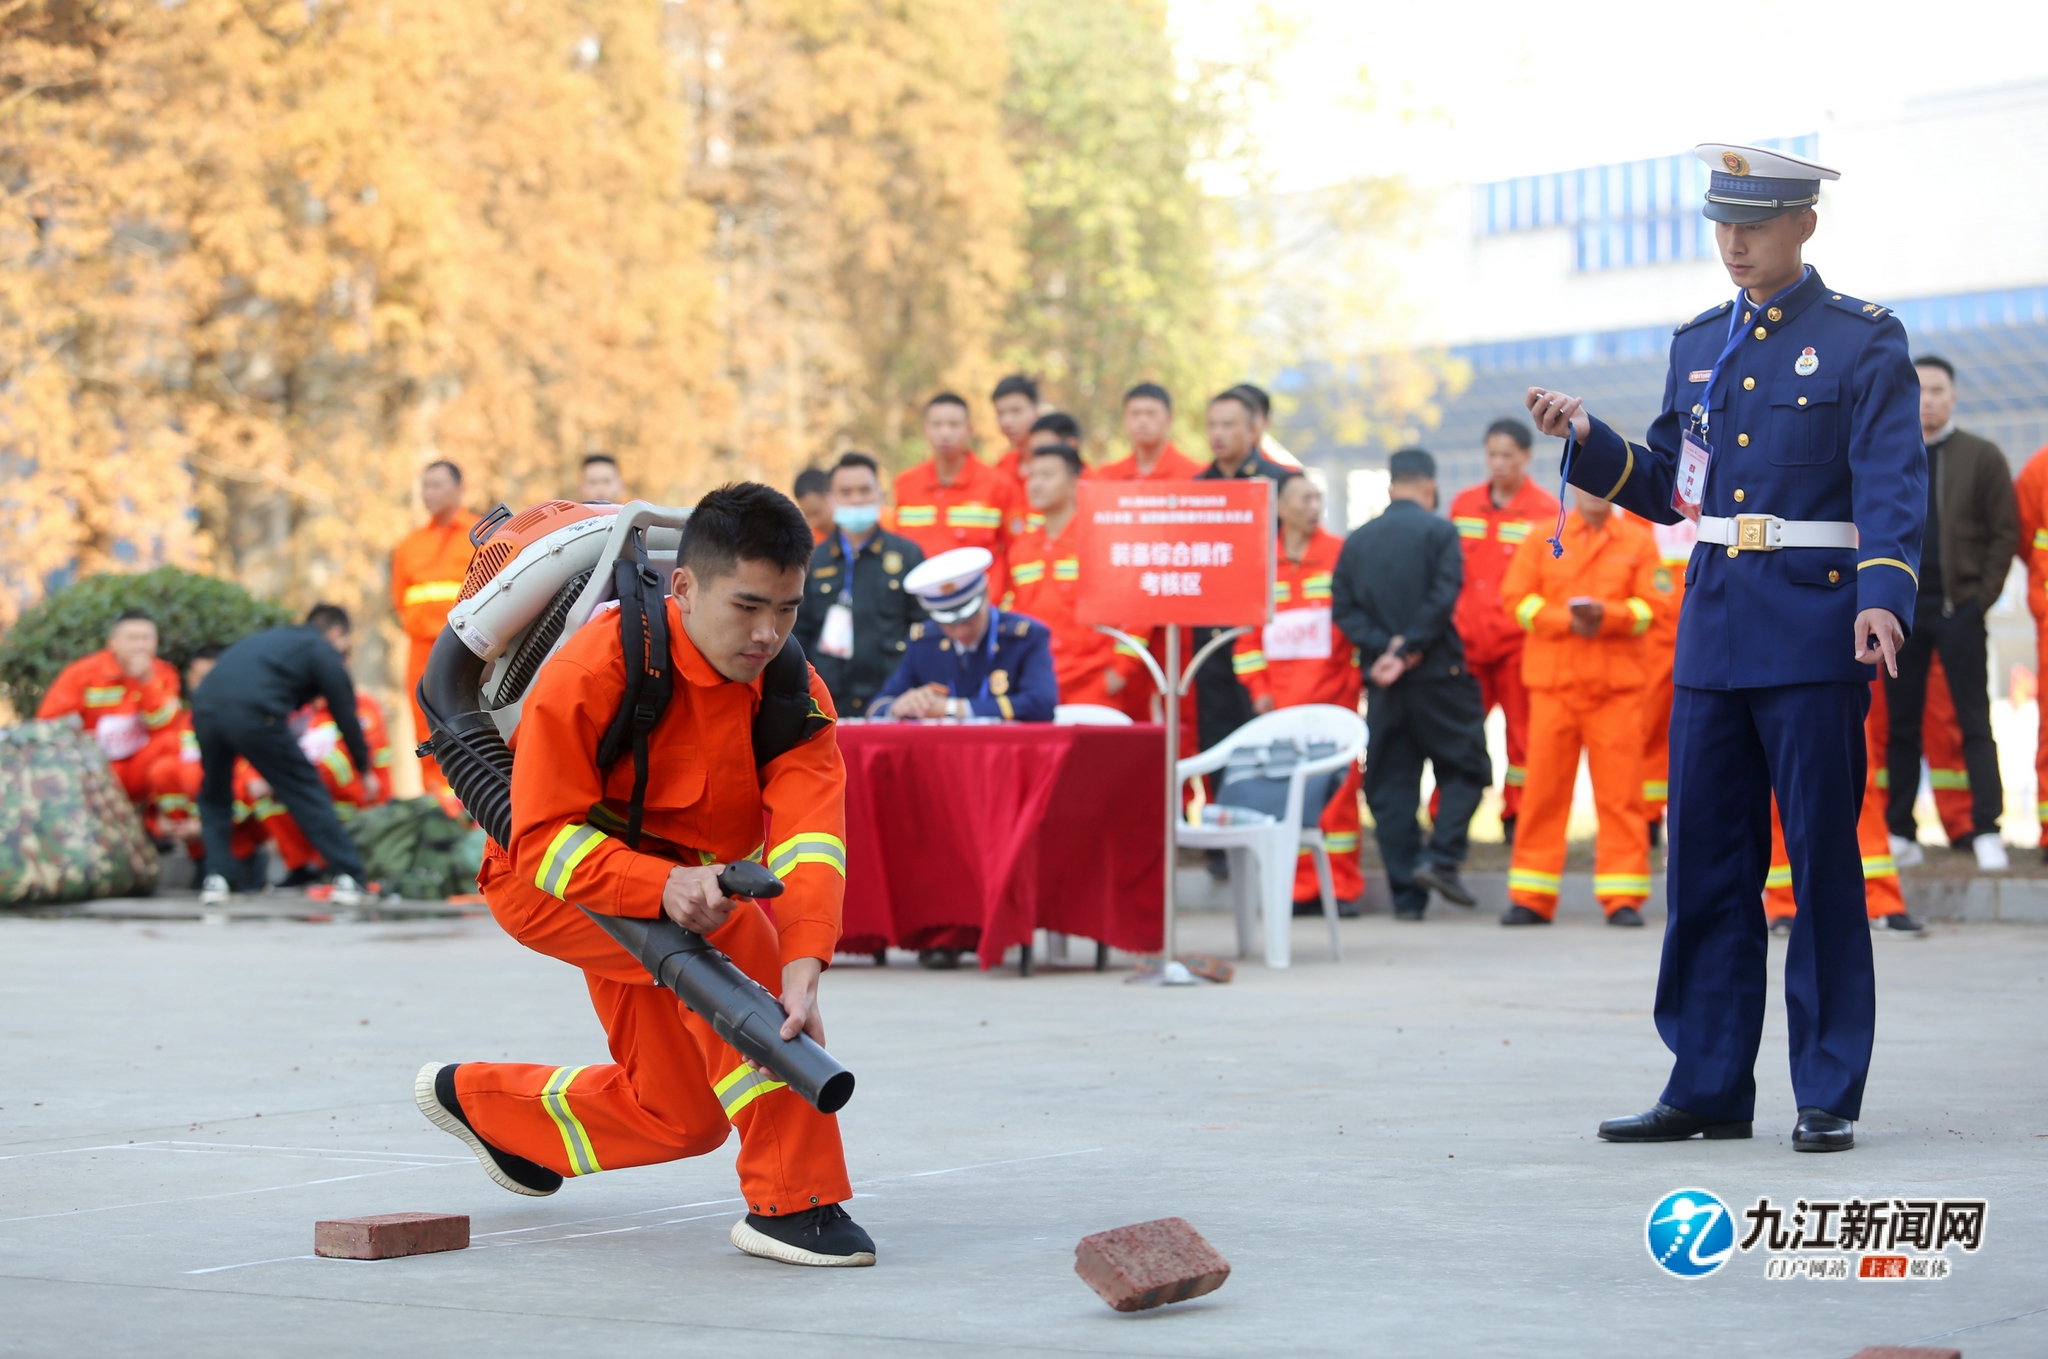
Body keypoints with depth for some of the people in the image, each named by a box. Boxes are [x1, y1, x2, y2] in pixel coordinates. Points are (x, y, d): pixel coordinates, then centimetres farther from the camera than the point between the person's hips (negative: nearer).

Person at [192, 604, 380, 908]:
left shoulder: (273, 640, 36)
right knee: (306, 792, 7)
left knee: (214, 797, 25)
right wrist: (366, 770, 26)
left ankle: (215, 877, 12)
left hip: (205, 707, 5)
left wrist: (270, 778, 46)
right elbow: (345, 715, 13)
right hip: (253, 715, -5)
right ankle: (347, 877, 5)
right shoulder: (324, 651, 16)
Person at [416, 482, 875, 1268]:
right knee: (730, 936, -34)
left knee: (678, 1116, 13)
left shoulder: (795, 695, -16)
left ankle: (475, 1097, 41)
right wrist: (663, 886, -48)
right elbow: (546, 841, -31)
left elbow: (809, 840, -31)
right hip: (545, 883, -6)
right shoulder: (594, 671, -29)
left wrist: (803, 967, -48)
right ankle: (789, 1203, -32)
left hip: (677, 884, 6)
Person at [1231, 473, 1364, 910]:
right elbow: (1246, 631, 12)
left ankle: (1342, 887, 3)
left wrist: (1357, 678, -2)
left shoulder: (1341, 554, 3)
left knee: (1337, 789, -3)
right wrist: (1258, 689, 4)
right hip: (1280, 703, 2)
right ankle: (1299, 887, 7)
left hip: (1333, 695, -2)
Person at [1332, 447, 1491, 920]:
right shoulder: (1439, 531, -4)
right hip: (1439, 674, -4)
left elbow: (1342, 608, 1)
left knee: (1390, 786, 7)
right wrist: (1406, 652, -12)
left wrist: (1383, 648, -7)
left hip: (1383, 684, 4)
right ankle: (1440, 858, -11)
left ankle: (1406, 894, 3)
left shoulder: (1357, 540, 9)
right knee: (1465, 769, 8)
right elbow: (1443, 599, -14)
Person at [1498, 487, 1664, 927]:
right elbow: (1517, 597, 3)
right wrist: (1565, 619, -12)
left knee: (1620, 790, -3)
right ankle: (1531, 898, 7)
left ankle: (1623, 897, 1)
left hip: (1617, 684, 0)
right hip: (1552, 680, 1)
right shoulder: (1541, 539, 11)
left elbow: (1649, 606, 2)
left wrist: (1606, 615, -17)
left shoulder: (1639, 541, 10)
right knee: (1543, 789, 1)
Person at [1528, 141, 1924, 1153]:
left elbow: (1892, 488, -12)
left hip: (1815, 634, -6)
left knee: (1823, 862, -1)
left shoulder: (1864, 341, -3)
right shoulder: (1698, 344, 14)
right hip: (1712, 632, 6)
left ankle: (1830, 1095, 6)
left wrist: (1882, 596, -28)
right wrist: (1586, 442, 3)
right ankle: (1708, 1087, 14)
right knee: (1705, 864, 7)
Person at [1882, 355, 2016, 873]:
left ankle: (1987, 830, -4)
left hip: (1958, 609, -3)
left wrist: (1983, 596, -8)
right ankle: (1899, 831, 10)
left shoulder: (1982, 457, 2)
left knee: (1974, 721, -3)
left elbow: (2005, 533, 0)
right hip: (1901, 609, 3)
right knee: (1902, 723, 6)